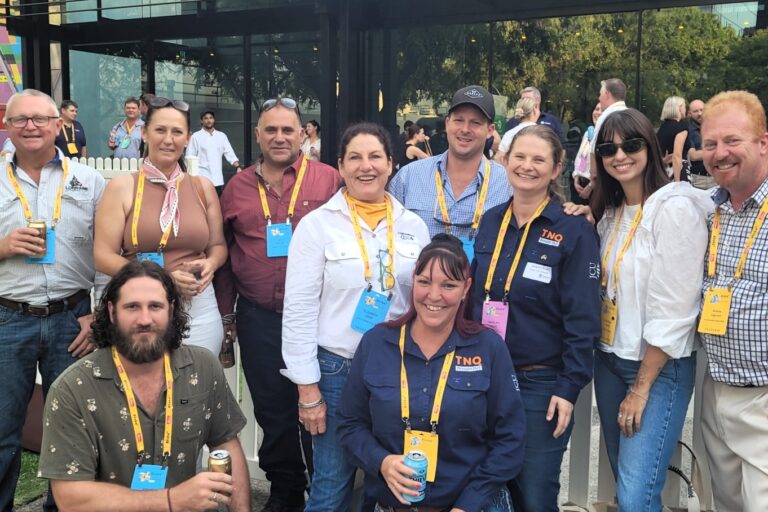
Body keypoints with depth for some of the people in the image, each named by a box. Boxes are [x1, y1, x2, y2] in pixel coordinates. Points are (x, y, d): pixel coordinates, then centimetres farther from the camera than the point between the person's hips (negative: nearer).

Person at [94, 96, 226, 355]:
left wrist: (209, 265, -9)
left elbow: (218, 246, 15)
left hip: (199, 308, 2)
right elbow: (103, 256, -5)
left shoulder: (203, 187, 7)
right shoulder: (122, 186, -1)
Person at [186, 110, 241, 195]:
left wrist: (237, 167, -7)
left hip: (218, 179, 4)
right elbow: (190, 158, 0)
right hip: (203, 179, -4)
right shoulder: (196, 136, 0)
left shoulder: (221, 136, 10)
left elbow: (230, 153, 9)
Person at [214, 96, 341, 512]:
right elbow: (223, 253, 12)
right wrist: (225, 314, 10)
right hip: (259, 320, 3)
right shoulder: (237, 187, 8)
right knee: (272, 410, 15)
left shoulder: (329, 180, -3)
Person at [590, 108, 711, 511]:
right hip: (609, 361, 7)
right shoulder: (609, 212, 9)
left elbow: (673, 312, -17)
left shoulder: (676, 208, -14)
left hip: (660, 369, -7)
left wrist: (641, 389, -14)